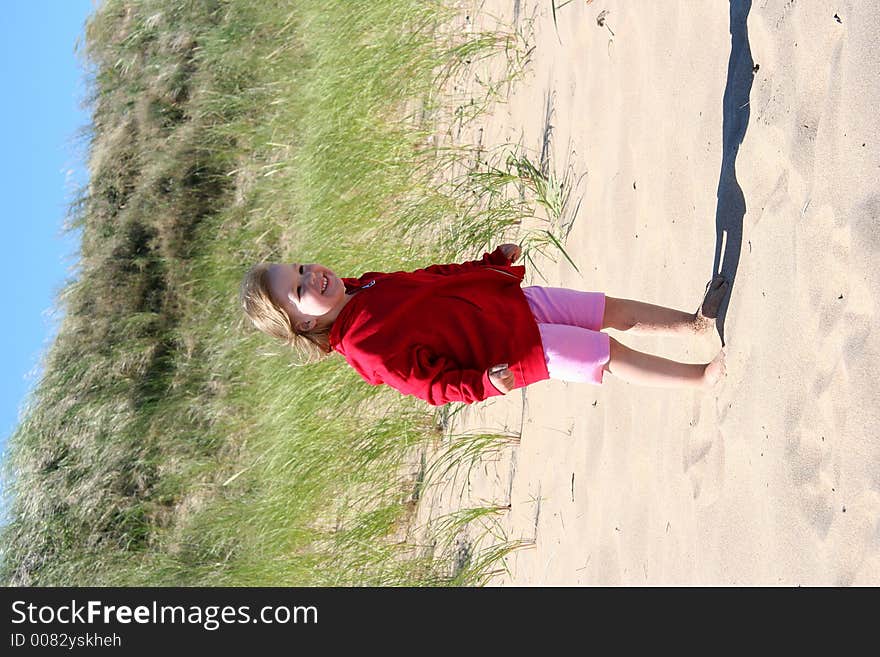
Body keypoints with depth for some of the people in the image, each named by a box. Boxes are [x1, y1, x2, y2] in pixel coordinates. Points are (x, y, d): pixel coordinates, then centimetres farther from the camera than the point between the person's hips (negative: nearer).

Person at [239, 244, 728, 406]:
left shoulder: (368, 286, 1)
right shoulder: (367, 348, -22)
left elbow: (434, 277, 15)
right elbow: (434, 386, -18)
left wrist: (496, 260, 17)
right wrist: (487, 384, -30)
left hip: (511, 300, 7)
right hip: (517, 349, -7)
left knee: (619, 312, 10)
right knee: (612, 355, -4)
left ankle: (693, 323, 29)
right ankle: (702, 376, 13)